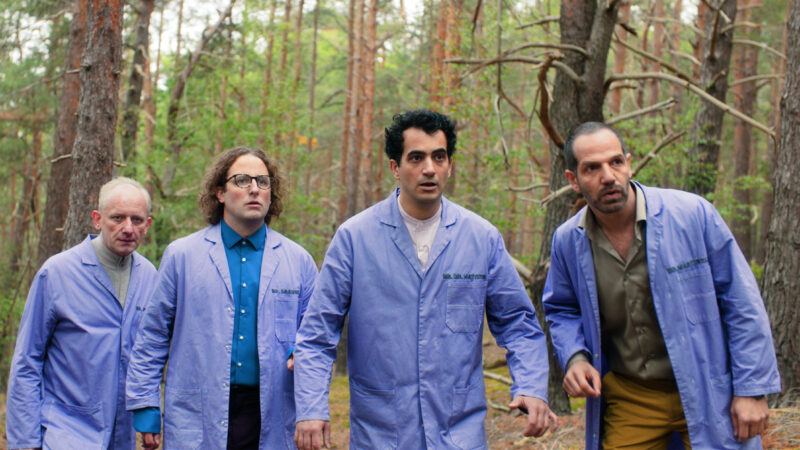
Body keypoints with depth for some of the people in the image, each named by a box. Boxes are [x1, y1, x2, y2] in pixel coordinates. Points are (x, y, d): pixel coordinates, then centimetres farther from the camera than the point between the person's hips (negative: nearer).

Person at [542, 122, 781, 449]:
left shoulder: (692, 214, -12)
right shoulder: (567, 241, -2)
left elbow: (741, 303, -7)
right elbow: (562, 310, 16)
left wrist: (752, 389, -9)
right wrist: (575, 358, -4)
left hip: (705, 393, -2)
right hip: (627, 398, 3)